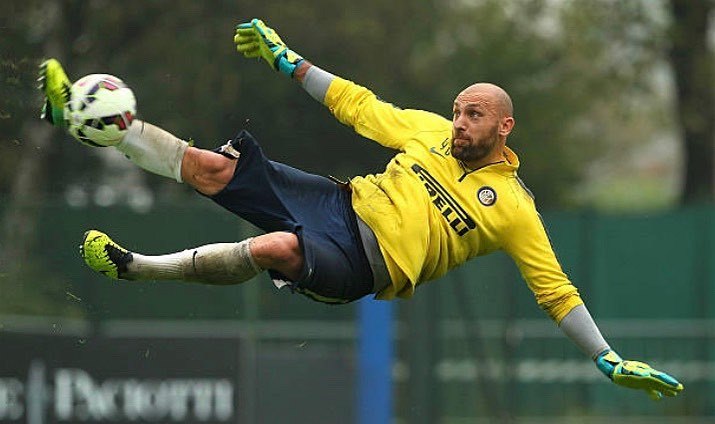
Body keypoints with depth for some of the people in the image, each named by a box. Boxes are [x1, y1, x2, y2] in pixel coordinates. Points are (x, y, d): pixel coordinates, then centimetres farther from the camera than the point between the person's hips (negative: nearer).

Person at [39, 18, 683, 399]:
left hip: (361, 266, -5)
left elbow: (555, 290, 0)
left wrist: (609, 360, -9)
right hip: (340, 203, 5)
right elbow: (359, 106, 19)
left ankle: (136, 267, -27)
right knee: (213, 170, -11)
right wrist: (288, 62, 16)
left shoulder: (513, 206, 0)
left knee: (275, 247, -38)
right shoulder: (431, 131, 13)